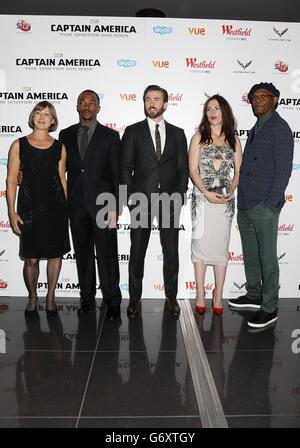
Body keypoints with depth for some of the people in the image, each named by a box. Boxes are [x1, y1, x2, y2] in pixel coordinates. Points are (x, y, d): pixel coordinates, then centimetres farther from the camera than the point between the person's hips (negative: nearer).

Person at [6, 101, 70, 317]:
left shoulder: (59, 147, 7)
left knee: (55, 254, 8)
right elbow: (11, 180, 1)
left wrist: (66, 210, 10)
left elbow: (62, 179, 11)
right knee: (31, 258, 2)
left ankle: (51, 296, 28)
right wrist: (12, 212, -5)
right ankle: (32, 297, 27)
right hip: (29, 207, -2)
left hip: (55, 206, 2)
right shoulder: (19, 145, 2)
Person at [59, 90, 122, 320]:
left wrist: (115, 207, -10)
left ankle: (112, 301, 12)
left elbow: (117, 174, -2)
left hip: (102, 204, -3)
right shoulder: (66, 135, 12)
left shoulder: (110, 136, 2)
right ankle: (87, 299, 23)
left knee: (107, 255, 0)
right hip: (76, 205, 3)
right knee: (83, 254, 10)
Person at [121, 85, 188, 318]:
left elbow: (183, 168, 9)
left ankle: (171, 297, 19)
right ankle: (135, 298, 17)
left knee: (171, 252, 6)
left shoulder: (177, 133, 11)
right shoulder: (133, 131, 6)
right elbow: (125, 167, 3)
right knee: (137, 252, 4)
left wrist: (179, 196, -3)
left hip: (170, 200, 2)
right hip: (141, 200, -1)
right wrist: (132, 197, -6)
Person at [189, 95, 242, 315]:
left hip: (225, 199, 2)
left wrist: (231, 191, -10)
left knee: (221, 246, 4)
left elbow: (239, 171, 8)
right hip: (202, 198, -1)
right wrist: (206, 192, -14)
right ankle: (200, 294, 9)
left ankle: (218, 295, 11)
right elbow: (193, 169, -1)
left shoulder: (234, 140, 11)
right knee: (200, 244, 1)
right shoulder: (199, 137, 6)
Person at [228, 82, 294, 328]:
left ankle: (269, 308, 11)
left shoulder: (279, 128, -6)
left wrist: (270, 204, -17)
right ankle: (254, 295, 31)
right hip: (245, 206, 8)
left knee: (267, 257, 0)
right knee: (250, 254, 16)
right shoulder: (256, 129, 18)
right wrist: (241, 197, 12)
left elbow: (283, 169, -13)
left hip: (264, 207, -8)